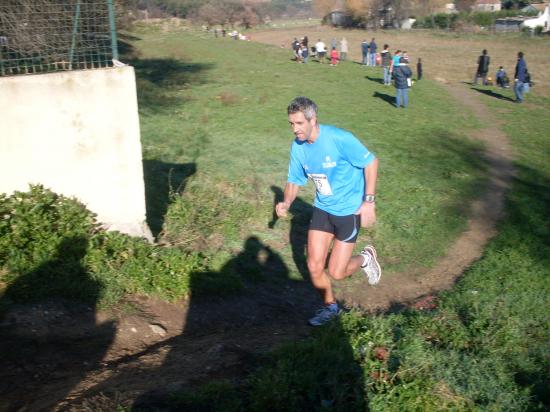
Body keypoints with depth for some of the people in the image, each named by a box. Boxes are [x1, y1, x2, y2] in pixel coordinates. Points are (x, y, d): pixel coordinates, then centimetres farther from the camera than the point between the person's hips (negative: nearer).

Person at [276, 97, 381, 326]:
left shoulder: (339, 139, -24)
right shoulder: (297, 147, -5)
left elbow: (371, 162, -15)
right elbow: (295, 180, 6)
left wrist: (369, 201, -19)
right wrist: (286, 203, -15)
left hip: (349, 210, -5)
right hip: (322, 209, 5)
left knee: (336, 273, -3)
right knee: (314, 267, 2)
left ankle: (366, 258, 30)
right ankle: (330, 306, 30)